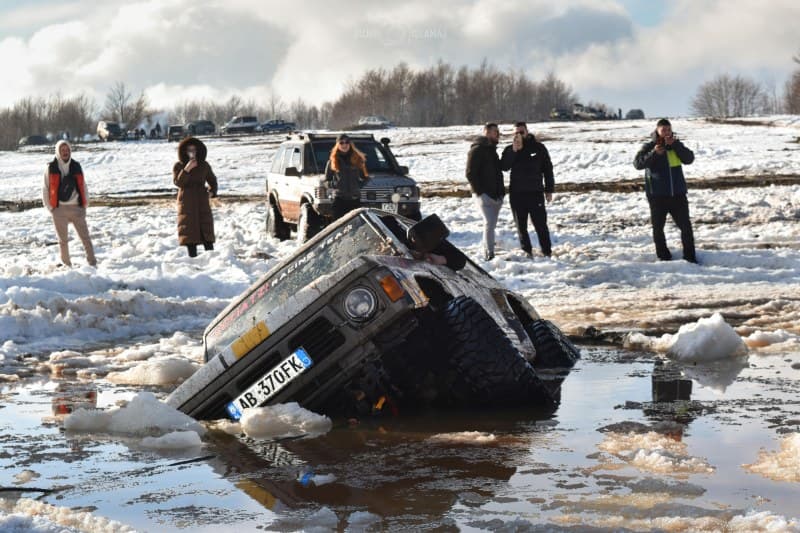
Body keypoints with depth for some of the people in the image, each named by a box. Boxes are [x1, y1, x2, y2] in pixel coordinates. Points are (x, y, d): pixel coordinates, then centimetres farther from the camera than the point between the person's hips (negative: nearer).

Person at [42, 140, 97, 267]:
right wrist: (50, 208, 1)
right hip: (59, 209, -1)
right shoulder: (51, 168, 1)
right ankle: (67, 265, 18)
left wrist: (85, 205, 6)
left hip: (77, 208, 1)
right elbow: (45, 189, 5)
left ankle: (93, 264, -4)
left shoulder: (76, 167, 8)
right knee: (63, 240, 7)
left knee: (85, 237, -5)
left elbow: (83, 186, 14)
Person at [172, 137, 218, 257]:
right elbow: (177, 182, -15)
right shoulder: (178, 166, 0)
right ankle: (193, 256, -3)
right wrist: (186, 169, -27)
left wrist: (212, 191, 3)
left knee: (206, 229, -4)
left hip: (202, 201, 2)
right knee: (189, 229, -5)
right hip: (187, 202, -2)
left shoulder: (204, 165, 7)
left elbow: (212, 180, 21)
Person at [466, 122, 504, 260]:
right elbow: (470, 173, -14)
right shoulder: (477, 150, -9)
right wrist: (479, 191, -17)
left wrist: (501, 190, 16)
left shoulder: (492, 150, 20)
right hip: (484, 195, -9)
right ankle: (489, 254, -17)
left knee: (491, 224, 10)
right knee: (489, 223, -16)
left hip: (496, 195, 9)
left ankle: (488, 252, 18)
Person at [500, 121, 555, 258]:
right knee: (521, 226, 8)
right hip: (516, 194, 2)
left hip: (535, 192, -2)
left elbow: (548, 169, 6)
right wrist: (514, 151, -20)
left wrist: (549, 190, 2)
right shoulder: (509, 150, 5)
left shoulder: (538, 148, 3)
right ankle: (526, 251, 17)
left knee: (540, 224, -2)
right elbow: (504, 166, -11)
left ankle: (547, 252, 4)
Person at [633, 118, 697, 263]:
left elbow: (689, 159, -9)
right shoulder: (649, 147, -3)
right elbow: (638, 163, -14)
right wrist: (654, 153, -26)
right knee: (658, 227, 4)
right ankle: (663, 256, 16)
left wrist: (675, 145, -19)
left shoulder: (677, 145, 5)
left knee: (686, 225, 2)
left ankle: (690, 256, 11)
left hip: (677, 193, 2)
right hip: (657, 195, -2)